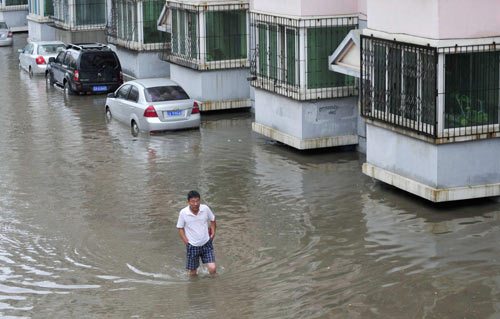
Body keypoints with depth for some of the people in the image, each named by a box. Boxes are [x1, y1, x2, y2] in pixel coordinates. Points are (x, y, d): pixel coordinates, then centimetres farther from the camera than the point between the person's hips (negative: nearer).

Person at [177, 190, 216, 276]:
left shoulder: (205, 209, -9)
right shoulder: (183, 213, -13)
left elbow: (212, 220, 11)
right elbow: (180, 228, 0)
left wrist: (213, 232, 3)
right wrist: (186, 242, -8)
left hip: (206, 243, 1)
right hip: (192, 246, -1)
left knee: (212, 269, -9)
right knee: (193, 272, 9)